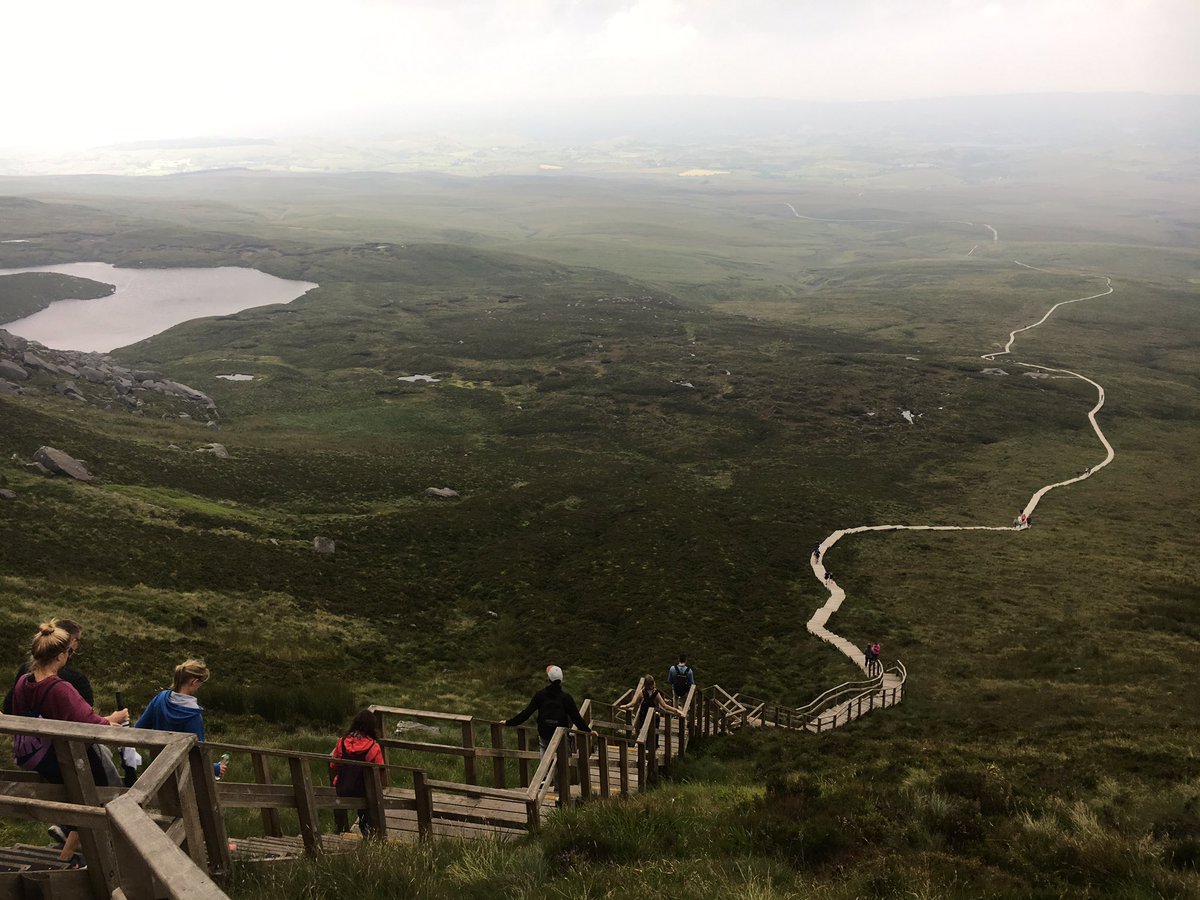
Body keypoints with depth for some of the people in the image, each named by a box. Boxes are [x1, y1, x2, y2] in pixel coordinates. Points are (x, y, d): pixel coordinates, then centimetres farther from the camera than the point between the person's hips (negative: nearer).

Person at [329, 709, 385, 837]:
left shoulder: (342, 742, -9)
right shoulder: (373, 747, -18)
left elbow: (333, 766, 1)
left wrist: (334, 783, 19)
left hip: (343, 790, 3)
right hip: (364, 792, -2)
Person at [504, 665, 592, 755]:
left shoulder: (540, 695, -8)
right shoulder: (566, 697, -11)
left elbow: (526, 713, -6)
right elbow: (576, 717, -8)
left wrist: (509, 722, 3)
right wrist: (588, 731, 4)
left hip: (544, 735, 1)